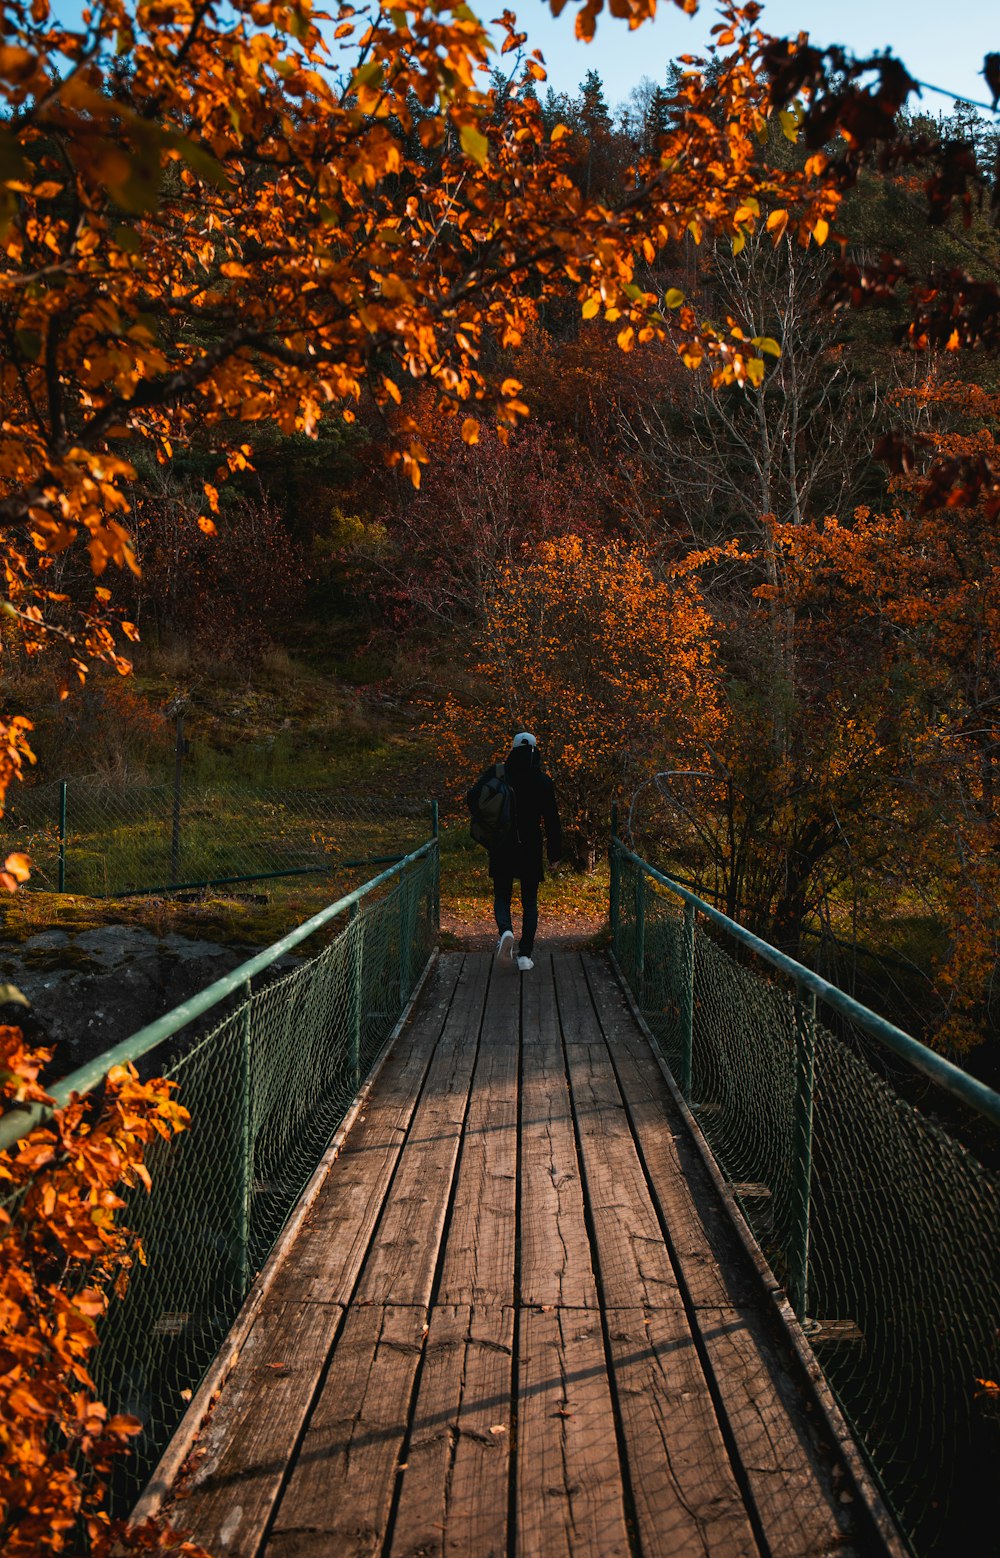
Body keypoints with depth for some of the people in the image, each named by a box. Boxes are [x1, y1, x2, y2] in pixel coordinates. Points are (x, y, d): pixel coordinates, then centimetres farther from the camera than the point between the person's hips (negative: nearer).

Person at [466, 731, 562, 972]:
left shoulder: (497, 773, -2)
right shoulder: (543, 781, -3)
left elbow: (473, 797, -10)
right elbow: (551, 819, -2)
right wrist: (554, 852, 6)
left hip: (502, 848, 0)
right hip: (531, 849, 0)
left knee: (502, 896, 13)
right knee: (529, 901, 10)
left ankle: (506, 930, -17)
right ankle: (525, 954, 6)